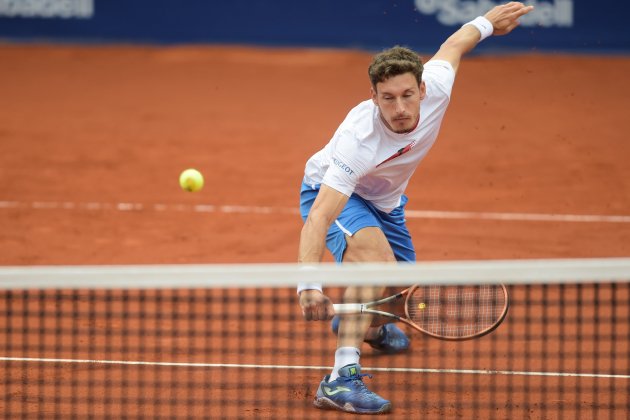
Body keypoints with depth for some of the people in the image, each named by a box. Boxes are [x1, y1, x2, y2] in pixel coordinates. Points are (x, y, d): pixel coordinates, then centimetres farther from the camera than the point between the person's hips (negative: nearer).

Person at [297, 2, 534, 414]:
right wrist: (309, 284, -62)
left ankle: (367, 323, 57)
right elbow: (319, 217, -50)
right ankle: (342, 378, -43)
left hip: (384, 201, 7)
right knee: (375, 254, -37)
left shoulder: (434, 90, -29)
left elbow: (452, 46, -4)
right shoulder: (360, 140, -44)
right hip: (330, 192, -7)